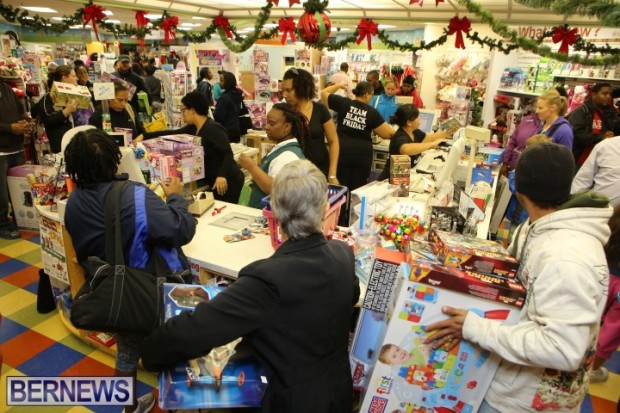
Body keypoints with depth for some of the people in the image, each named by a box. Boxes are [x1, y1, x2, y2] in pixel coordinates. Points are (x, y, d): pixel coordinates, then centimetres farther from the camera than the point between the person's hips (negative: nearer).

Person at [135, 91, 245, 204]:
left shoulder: (212, 128, -19)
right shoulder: (193, 128, 8)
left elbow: (228, 153, -26)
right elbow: (173, 134, 16)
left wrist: (222, 176, -40)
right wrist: (144, 136, 14)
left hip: (228, 180, -9)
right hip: (213, 179, 9)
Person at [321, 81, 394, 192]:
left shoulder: (344, 103, 1)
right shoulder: (372, 112, 0)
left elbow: (324, 93, 13)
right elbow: (388, 133, 1)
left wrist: (339, 85, 24)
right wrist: (394, 132, 24)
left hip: (342, 152, 1)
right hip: (362, 154, -1)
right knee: (357, 190, 8)